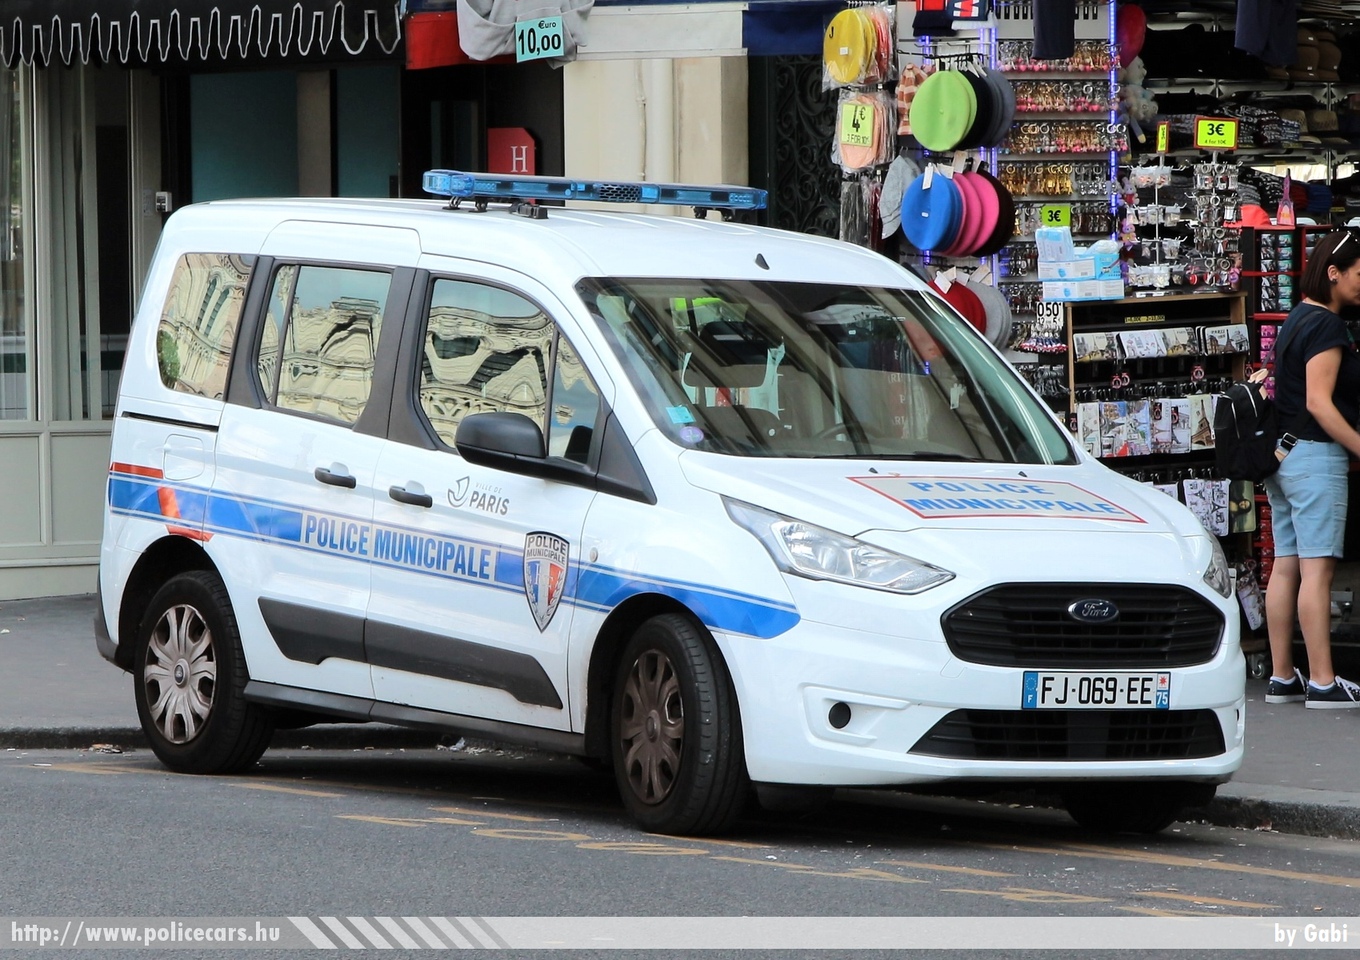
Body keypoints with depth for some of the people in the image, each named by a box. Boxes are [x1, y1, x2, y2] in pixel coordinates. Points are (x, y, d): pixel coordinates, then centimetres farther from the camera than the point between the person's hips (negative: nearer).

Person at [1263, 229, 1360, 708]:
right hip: (1316, 454, -10)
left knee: (1286, 567, 9)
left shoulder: (1297, 319, 16)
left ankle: (1282, 677, 11)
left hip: (1283, 455, 10)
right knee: (1317, 570, -10)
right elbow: (1319, 402, -18)